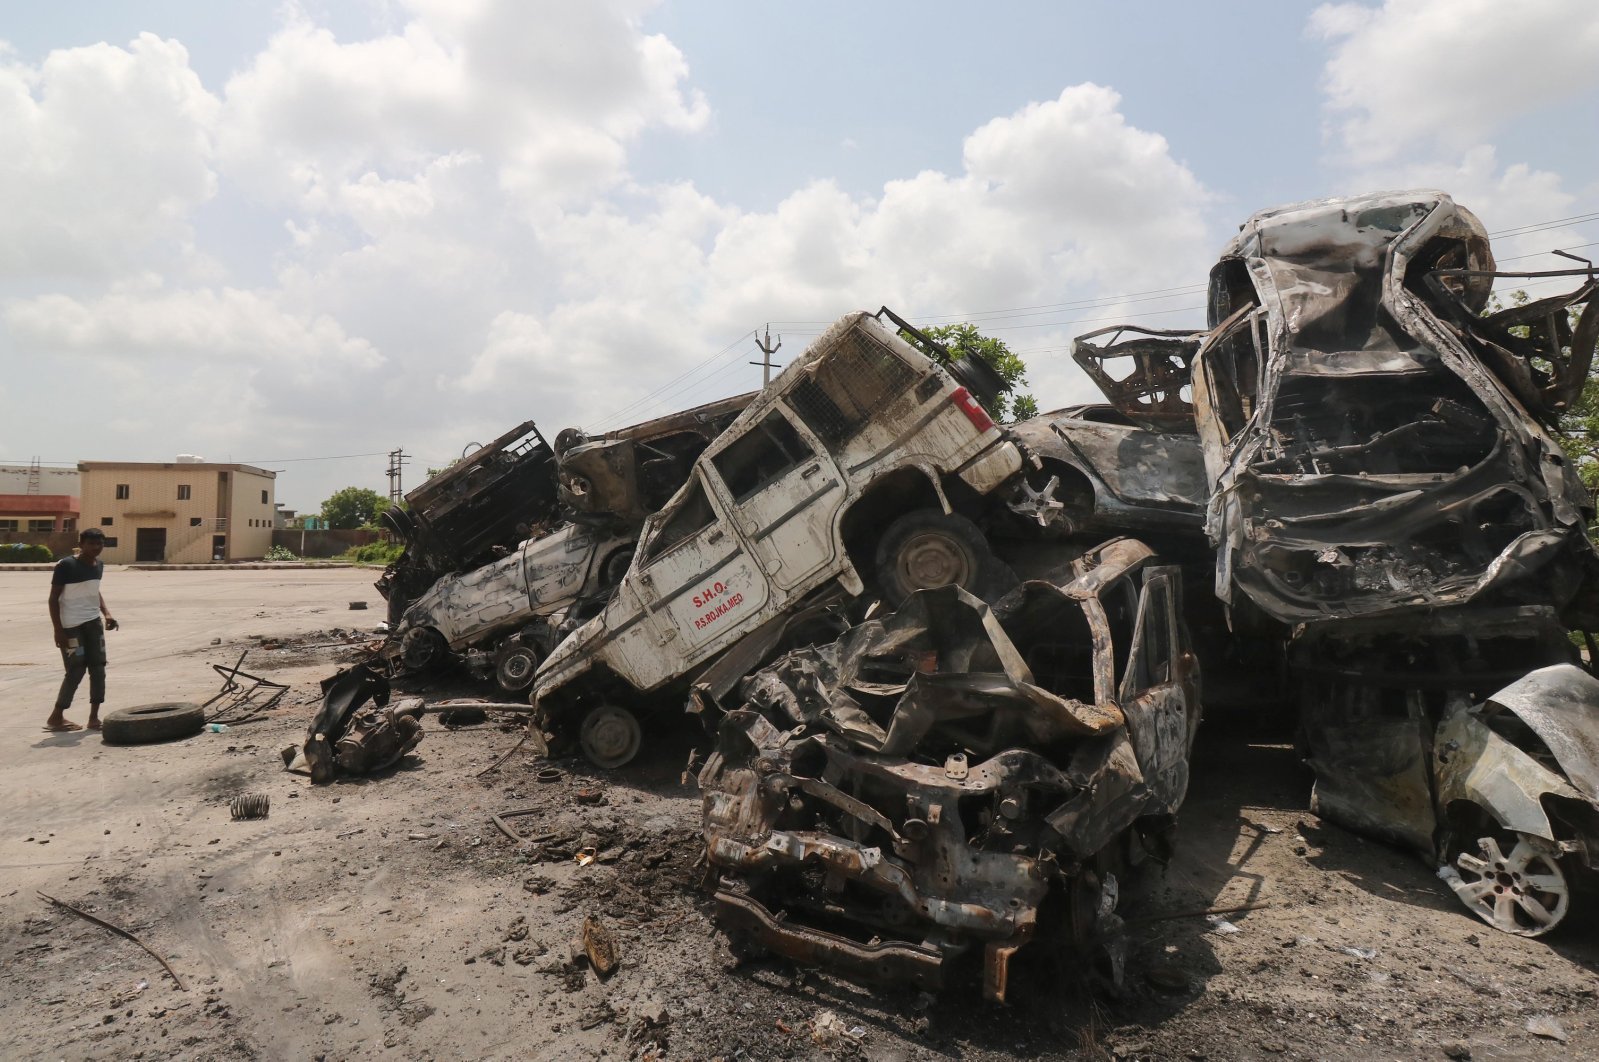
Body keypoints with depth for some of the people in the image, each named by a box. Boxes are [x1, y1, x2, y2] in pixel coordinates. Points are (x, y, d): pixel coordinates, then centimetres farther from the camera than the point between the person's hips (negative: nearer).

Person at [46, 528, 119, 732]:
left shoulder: (99, 566, 7)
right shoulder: (66, 565, -14)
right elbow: (53, 598, -12)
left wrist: (106, 613, 7)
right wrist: (58, 630, -15)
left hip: (93, 622, 7)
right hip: (72, 625, -7)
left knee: (98, 668, 4)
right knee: (76, 671, -5)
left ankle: (94, 717, 10)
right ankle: (55, 717, 11)